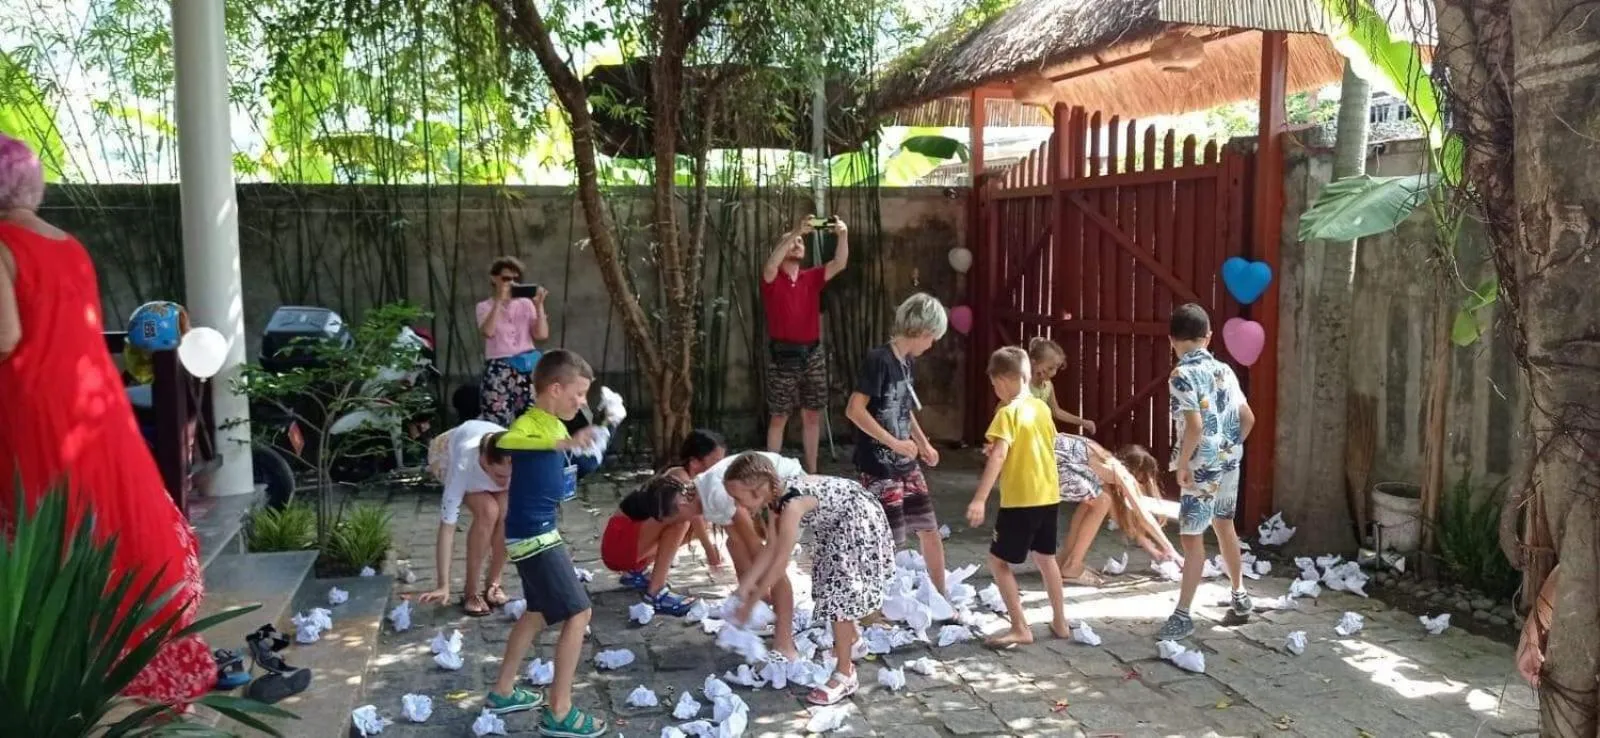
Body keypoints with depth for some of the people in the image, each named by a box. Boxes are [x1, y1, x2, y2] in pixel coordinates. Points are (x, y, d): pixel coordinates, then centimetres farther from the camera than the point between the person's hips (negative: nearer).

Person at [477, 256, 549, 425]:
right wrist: (499, 301, -16)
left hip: (528, 368, 2)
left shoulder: (526, 304, 11)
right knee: (497, 421, -11)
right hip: (499, 371, -2)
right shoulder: (485, 306, 6)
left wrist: (539, 305, -5)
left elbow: (542, 335, 2)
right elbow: (488, 332, -14)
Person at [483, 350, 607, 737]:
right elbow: (504, 442, -43)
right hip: (533, 534, -10)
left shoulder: (555, 426, 11)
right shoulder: (530, 424, -18)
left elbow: (585, 466, 25)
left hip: (539, 532, 10)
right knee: (578, 614, -7)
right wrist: (561, 443, -54)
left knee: (540, 612, 24)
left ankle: (502, 692, 36)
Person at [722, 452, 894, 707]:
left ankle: (845, 675, -6)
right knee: (836, 585, 22)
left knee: (840, 592, -11)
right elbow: (773, 547, 1)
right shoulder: (775, 498, -9)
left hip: (858, 522, -9)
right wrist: (747, 583, -1)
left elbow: (780, 565, -29)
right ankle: (851, 637, 47)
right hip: (837, 524, 9)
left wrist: (750, 602, -22)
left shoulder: (792, 504, -35)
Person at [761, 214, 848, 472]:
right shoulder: (772, 279, -2)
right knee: (780, 417, 2)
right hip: (782, 355, -4)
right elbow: (771, 265, -26)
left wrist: (843, 235, -24)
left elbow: (839, 264, -6)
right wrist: (795, 231, -34)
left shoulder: (812, 277, 8)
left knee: (812, 415, 10)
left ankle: (812, 472, 20)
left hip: (812, 353, 4)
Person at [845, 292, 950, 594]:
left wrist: (924, 444, 14)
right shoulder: (878, 359, -18)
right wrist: (894, 443, -21)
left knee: (930, 532, 13)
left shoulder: (906, 361, 9)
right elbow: (854, 410, -24)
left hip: (905, 465, 9)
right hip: (879, 467, -8)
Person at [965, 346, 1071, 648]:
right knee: (1045, 557, 22)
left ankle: (1020, 628, 0)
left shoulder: (1008, 412, -16)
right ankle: (1060, 622, 29)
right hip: (1048, 496, 8)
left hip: (1021, 500, -8)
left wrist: (979, 499, -31)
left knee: (998, 560, 2)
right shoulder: (1042, 407, 7)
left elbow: (998, 456, -27)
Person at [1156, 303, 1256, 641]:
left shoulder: (1182, 375, -15)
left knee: (1192, 537, -3)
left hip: (1203, 466, -8)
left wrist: (1182, 464, -14)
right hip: (1229, 461, 8)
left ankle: (1183, 615, -1)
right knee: (1224, 525, 24)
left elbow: (1195, 426, -23)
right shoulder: (1224, 370, 7)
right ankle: (1239, 594, 37)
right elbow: (1248, 418, 9)